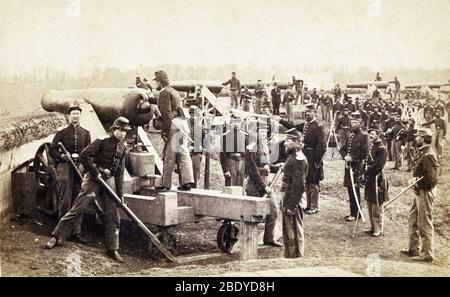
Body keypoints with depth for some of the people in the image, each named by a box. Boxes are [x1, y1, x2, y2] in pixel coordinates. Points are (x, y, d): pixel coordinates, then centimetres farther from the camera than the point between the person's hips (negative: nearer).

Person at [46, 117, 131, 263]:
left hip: (110, 180, 6)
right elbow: (84, 155, -16)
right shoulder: (102, 141, -8)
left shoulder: (122, 148, 11)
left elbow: (120, 172, 13)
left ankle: (112, 249, 12)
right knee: (78, 208, -7)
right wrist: (96, 173, -14)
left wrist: (120, 194, 8)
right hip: (94, 178, -5)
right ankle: (57, 237, 4)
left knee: (113, 215, 4)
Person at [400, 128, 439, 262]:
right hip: (419, 192, 10)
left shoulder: (428, 155, -21)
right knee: (413, 221, 18)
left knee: (425, 224, -1)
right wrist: (415, 179, 1)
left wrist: (417, 181, -14)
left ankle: (428, 254, 9)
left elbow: (430, 179, -23)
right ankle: (413, 249, 30)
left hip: (425, 192, -10)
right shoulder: (422, 153, 9)